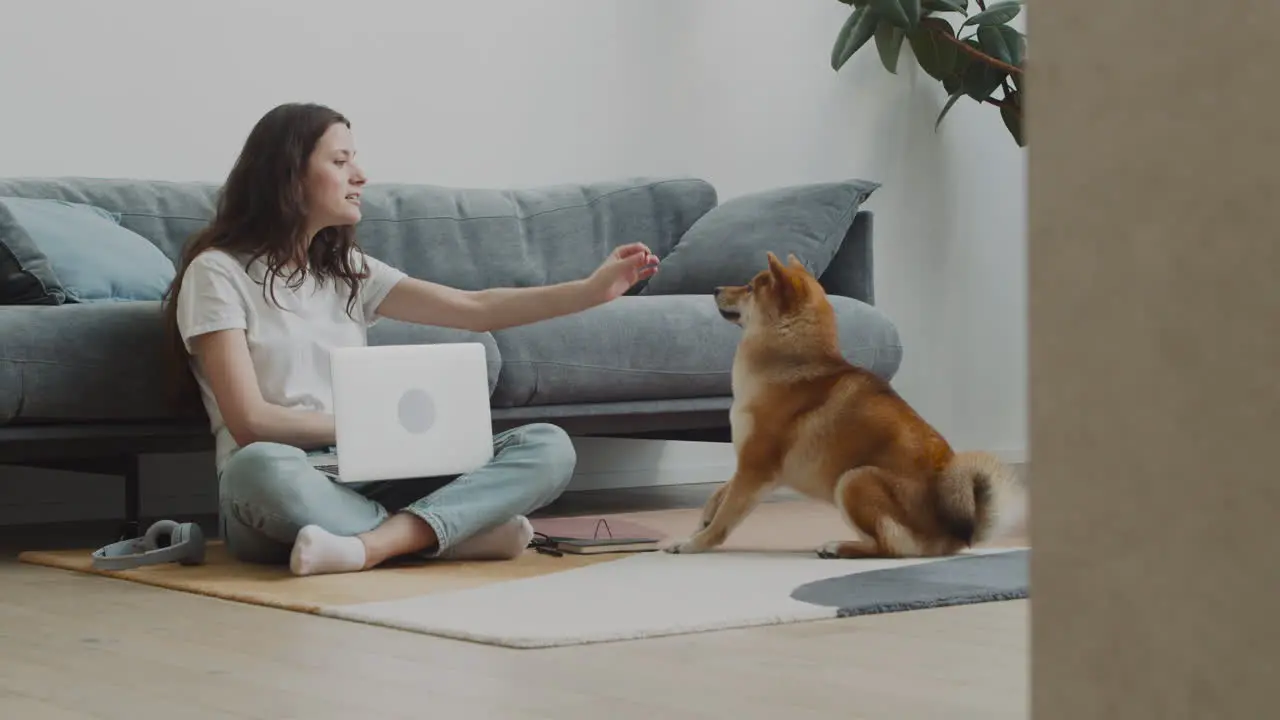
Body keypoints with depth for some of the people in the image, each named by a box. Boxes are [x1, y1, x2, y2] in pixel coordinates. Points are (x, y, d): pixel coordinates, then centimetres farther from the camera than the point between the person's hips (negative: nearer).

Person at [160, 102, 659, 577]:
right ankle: (460, 529, -27)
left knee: (547, 446, -13)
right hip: (279, 500, -6)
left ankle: (373, 543, -36)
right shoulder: (218, 272, -3)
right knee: (261, 466, -43)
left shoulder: (347, 270, 16)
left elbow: (476, 309, 9)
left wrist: (592, 290, 1)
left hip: (364, 479, 6)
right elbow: (250, 422, -12)